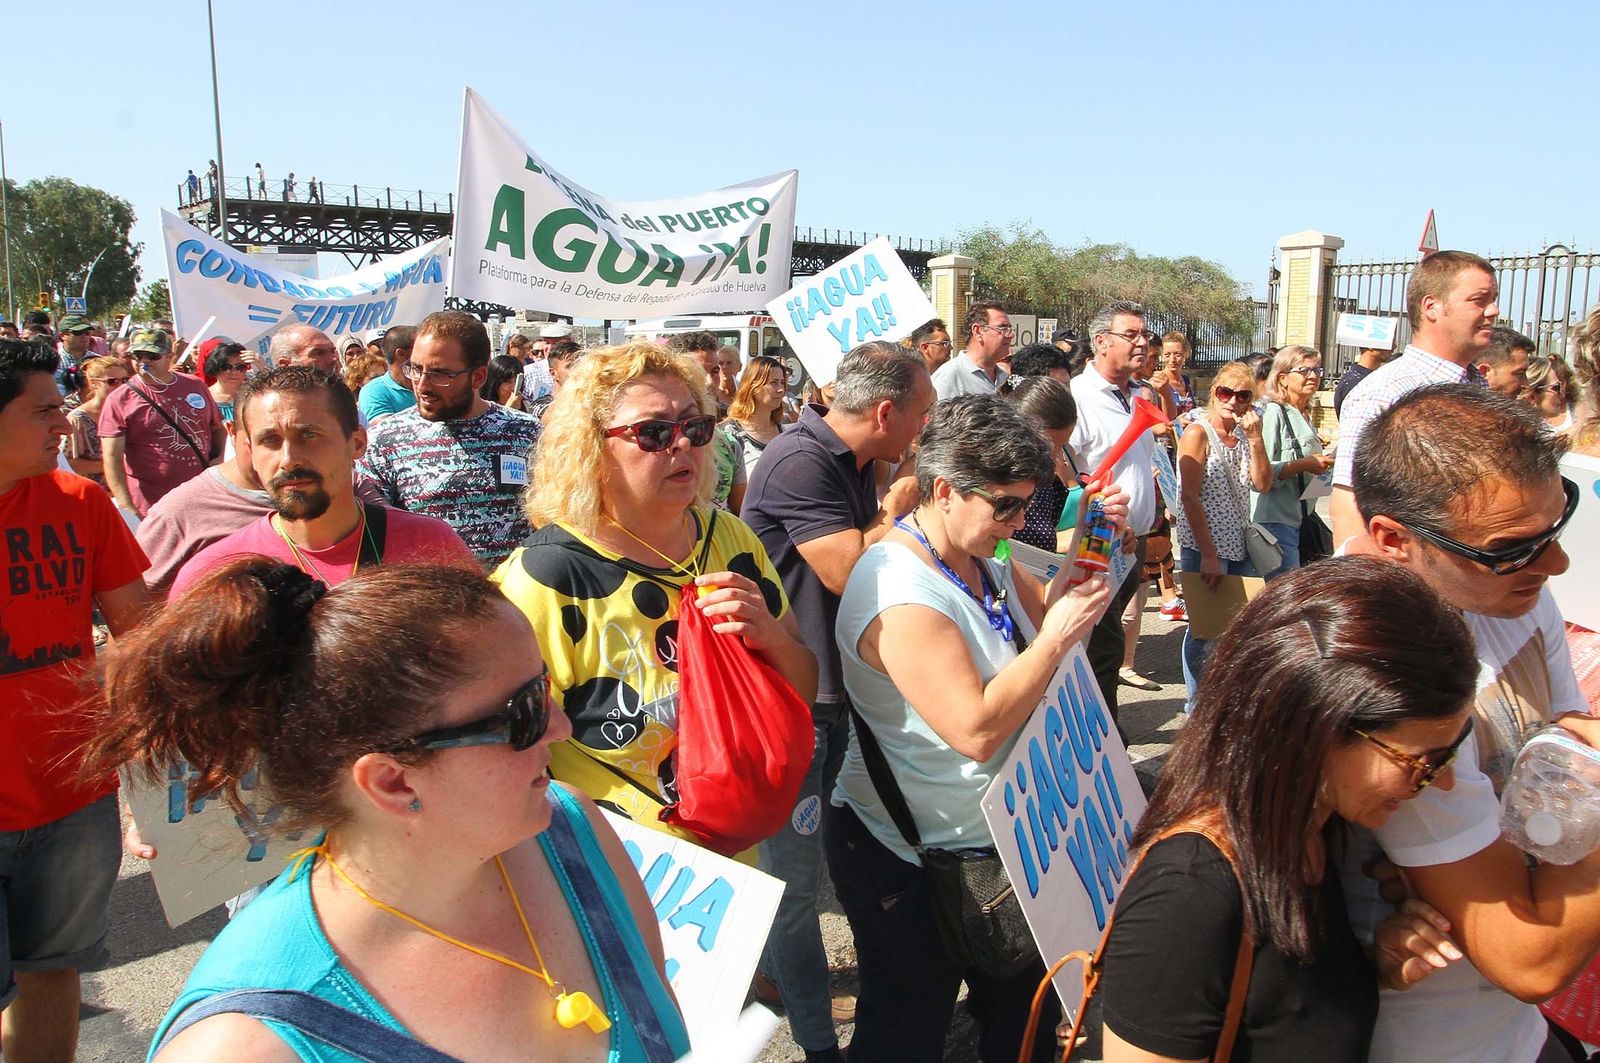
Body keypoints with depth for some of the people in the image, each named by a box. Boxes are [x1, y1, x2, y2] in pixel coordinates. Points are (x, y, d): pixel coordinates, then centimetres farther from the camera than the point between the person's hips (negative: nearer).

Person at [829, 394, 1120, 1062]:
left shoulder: (982, 557, 0)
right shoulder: (900, 596, -30)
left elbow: (1046, 613, 11)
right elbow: (977, 730, -33)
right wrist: (1058, 636, -27)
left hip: (995, 834, 9)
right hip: (907, 861, -8)